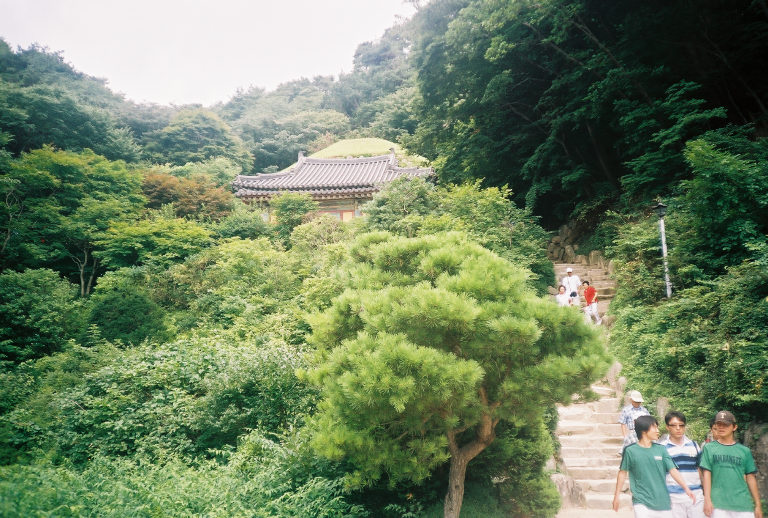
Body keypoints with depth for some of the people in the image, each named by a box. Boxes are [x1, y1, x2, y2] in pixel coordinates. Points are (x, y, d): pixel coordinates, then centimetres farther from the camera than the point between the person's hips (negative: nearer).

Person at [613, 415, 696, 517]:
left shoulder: (661, 449, 5)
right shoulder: (630, 450, -4)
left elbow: (673, 470, 1)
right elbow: (623, 473, 3)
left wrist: (686, 488, -12)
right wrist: (617, 495, 4)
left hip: (663, 502, 3)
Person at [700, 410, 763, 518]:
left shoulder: (744, 451, 9)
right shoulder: (708, 448, 5)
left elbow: (751, 478, 11)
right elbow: (706, 474, 1)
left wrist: (758, 505, 9)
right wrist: (707, 499, -7)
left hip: (743, 505, 1)